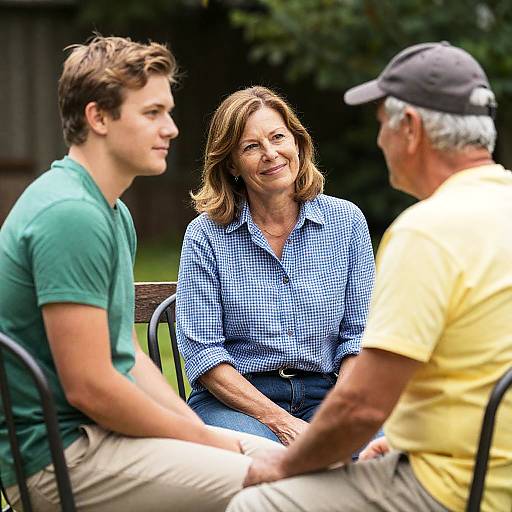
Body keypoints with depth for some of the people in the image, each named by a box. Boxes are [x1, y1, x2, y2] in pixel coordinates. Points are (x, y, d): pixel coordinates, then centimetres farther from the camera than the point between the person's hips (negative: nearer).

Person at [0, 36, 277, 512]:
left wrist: (203, 431, 4)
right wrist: (201, 438, -10)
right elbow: (88, 388, -23)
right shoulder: (70, 214, -20)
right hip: (60, 457, -10)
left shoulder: (114, 214, 14)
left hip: (100, 428, 10)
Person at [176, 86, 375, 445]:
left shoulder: (346, 221, 8)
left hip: (324, 394, 3)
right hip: (232, 400, -2)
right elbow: (203, 354, -5)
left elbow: (359, 335, 7)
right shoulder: (206, 235, 0)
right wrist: (279, 420, -16)